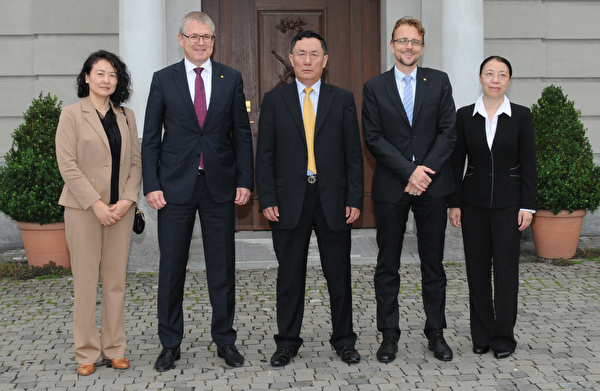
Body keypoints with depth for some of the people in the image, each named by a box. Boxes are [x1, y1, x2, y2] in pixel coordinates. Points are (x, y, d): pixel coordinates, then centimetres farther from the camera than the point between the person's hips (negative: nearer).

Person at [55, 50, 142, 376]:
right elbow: (67, 165, -7)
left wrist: (127, 199, -6)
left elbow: (135, 162, 9)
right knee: (85, 279, 0)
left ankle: (114, 349, 15)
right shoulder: (71, 115, -1)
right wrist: (96, 204, -13)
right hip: (84, 208, -3)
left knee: (116, 279, 6)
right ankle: (86, 352, 10)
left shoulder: (126, 117, 11)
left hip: (120, 209, 4)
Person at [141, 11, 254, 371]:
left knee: (223, 266, 7)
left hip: (220, 185, 1)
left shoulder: (231, 79, 6)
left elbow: (242, 134, 6)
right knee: (172, 266, 4)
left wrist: (245, 180, -2)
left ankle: (225, 340, 19)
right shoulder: (163, 80, 4)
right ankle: (170, 344, 16)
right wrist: (151, 185, -5)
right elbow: (151, 137, 3)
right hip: (176, 186, 0)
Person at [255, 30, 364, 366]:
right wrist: (267, 199, -5)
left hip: (333, 199, 0)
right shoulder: (274, 100, 6)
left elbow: (354, 153, 3)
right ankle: (288, 342, 20)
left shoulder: (343, 99, 6)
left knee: (339, 275, 8)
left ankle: (344, 341, 22)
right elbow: (265, 155, 4)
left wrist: (355, 199, -4)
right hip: (290, 200, 0)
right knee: (290, 275, 8)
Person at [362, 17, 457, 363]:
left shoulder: (439, 82, 6)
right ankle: (389, 334, 16)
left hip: (433, 185, 1)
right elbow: (374, 138, -4)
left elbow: (448, 132, 1)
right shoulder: (375, 87, 4)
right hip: (391, 188, -1)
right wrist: (409, 172, -13)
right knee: (388, 266, 6)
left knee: (433, 264, 8)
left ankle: (436, 333, 19)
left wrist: (425, 172, -11)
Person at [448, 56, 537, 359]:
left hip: (508, 202, -1)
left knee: (506, 268, 1)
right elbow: (456, 162, 4)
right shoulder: (465, 116, 2)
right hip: (474, 201, 2)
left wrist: (528, 205, -6)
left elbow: (528, 164, -1)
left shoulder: (521, 116, -1)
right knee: (477, 268, 6)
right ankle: (481, 335, 18)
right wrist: (454, 203, 0)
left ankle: (503, 337, 12)